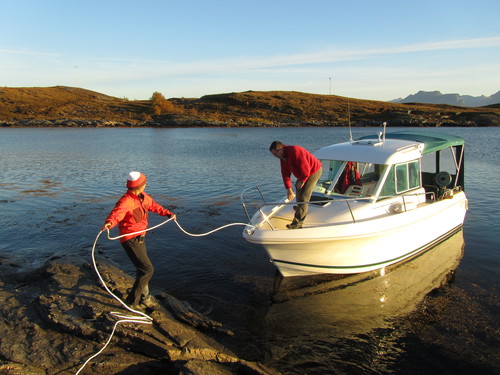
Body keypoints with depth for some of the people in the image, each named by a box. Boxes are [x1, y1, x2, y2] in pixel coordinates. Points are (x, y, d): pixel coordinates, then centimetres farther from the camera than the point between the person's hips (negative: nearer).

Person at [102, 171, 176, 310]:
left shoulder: (142, 196, 4)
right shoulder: (126, 201, -24)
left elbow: (153, 205, 22)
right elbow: (116, 214, -41)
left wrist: (168, 213, 30)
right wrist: (108, 223, -63)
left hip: (140, 238, 9)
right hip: (131, 240, -9)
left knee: (142, 269, 23)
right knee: (147, 270, -11)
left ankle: (144, 298, 44)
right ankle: (131, 301, 4)